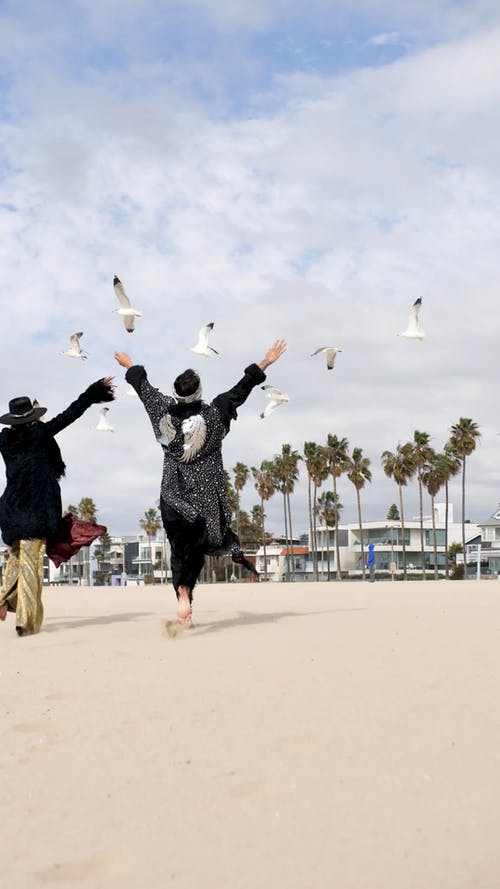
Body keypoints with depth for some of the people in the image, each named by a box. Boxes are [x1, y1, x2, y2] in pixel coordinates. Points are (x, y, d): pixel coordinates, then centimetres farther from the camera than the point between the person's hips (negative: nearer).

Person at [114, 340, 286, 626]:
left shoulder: (165, 411, -6)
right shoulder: (213, 415, -13)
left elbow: (144, 387, 9)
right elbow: (240, 390, -10)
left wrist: (130, 366, 27)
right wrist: (264, 364, -5)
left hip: (174, 493, 2)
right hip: (206, 493, -2)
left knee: (180, 547, 6)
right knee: (196, 547, 14)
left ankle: (183, 595, -6)